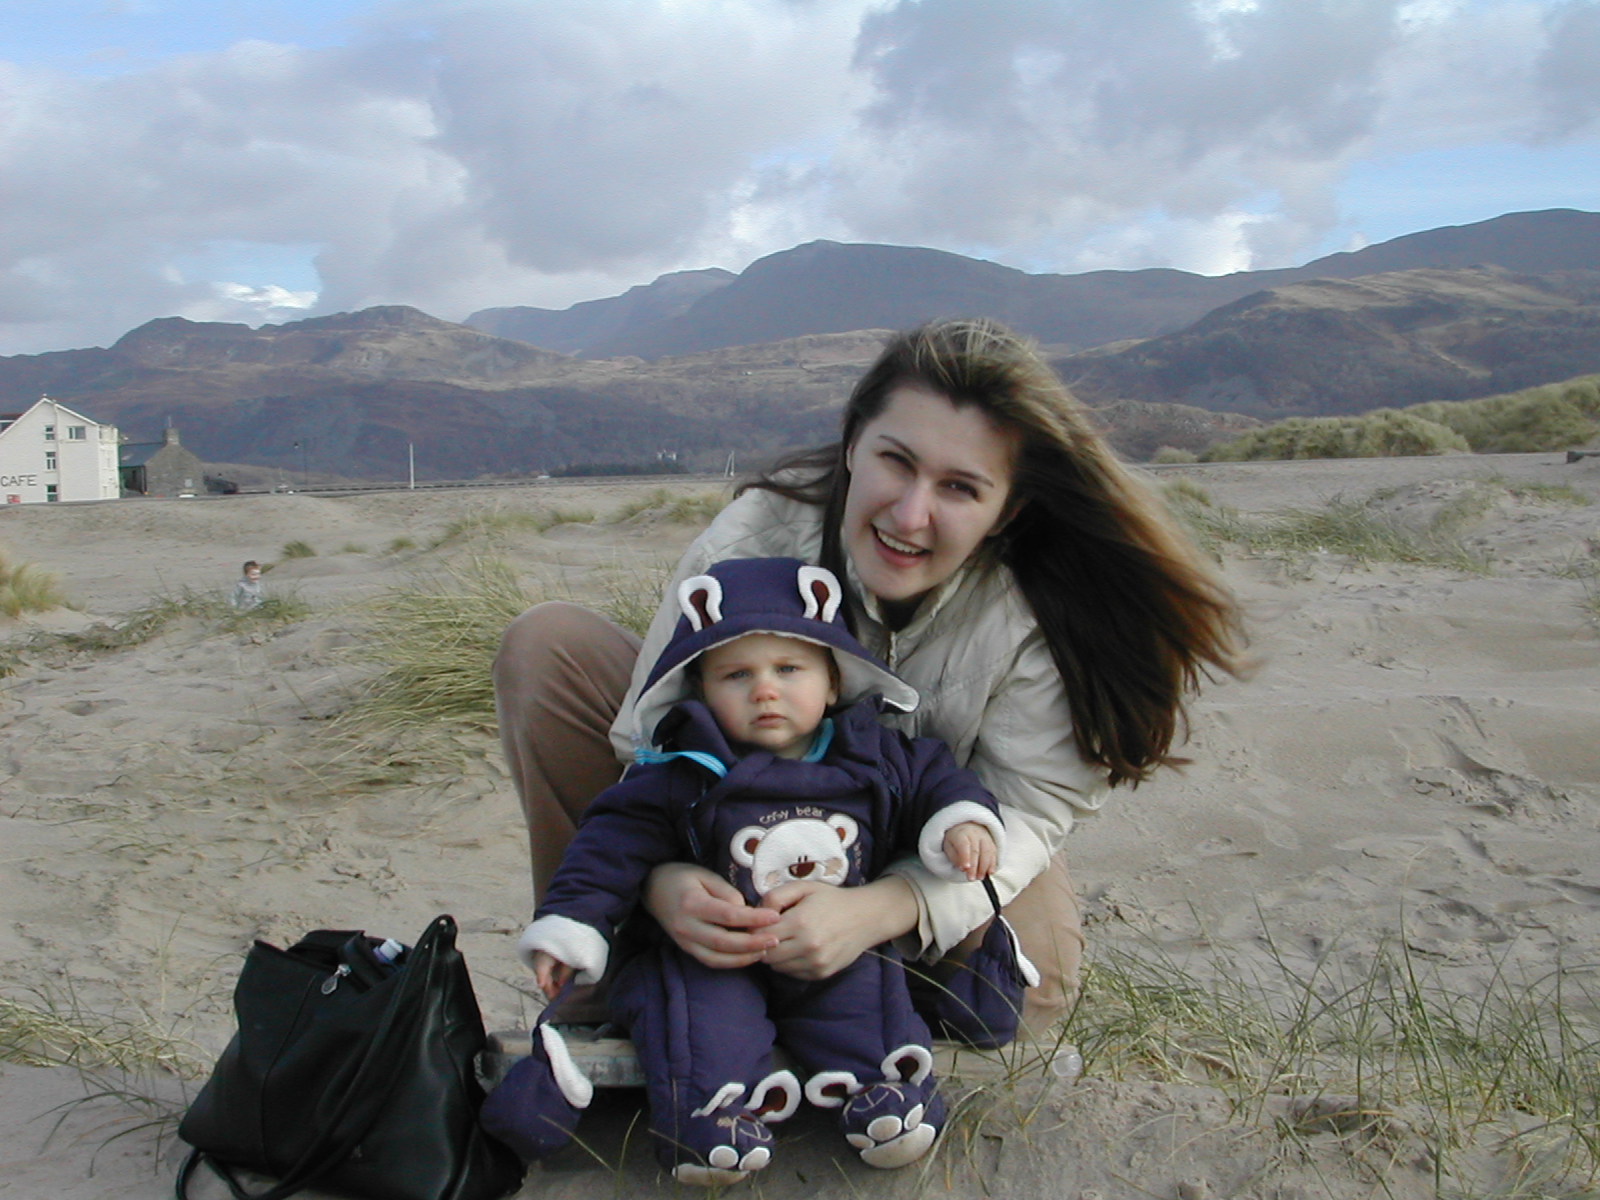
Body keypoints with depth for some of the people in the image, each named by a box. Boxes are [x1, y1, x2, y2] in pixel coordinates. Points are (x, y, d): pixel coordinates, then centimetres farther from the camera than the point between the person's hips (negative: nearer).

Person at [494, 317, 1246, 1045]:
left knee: (1035, 980, -29)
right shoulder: (753, 539, -26)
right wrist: (661, 876, -46)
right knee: (546, 646, -18)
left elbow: (1024, 810, -25)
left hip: (911, 866, 0)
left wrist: (876, 911, -44)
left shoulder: (1038, 615, -26)